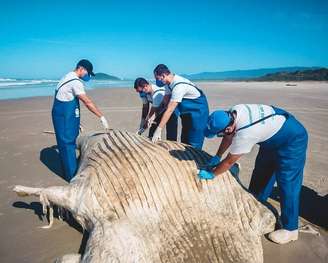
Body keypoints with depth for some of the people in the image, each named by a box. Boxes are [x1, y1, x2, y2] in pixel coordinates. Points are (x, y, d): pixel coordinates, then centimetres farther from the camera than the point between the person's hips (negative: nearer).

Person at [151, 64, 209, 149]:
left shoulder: (178, 85, -32)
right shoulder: (169, 83, -5)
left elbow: (169, 110, -34)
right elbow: (165, 102, 5)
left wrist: (158, 130, -32)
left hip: (197, 112, -9)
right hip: (187, 113, 9)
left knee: (193, 146, -6)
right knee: (184, 142, 16)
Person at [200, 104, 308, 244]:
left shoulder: (244, 134, -38)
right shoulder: (234, 112, -17)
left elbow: (229, 162, -23)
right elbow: (229, 136, 1)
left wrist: (211, 174, -9)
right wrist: (217, 156, 4)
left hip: (292, 139, -9)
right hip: (274, 134, 9)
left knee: (287, 184, -4)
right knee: (261, 171, 18)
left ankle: (290, 229, 12)